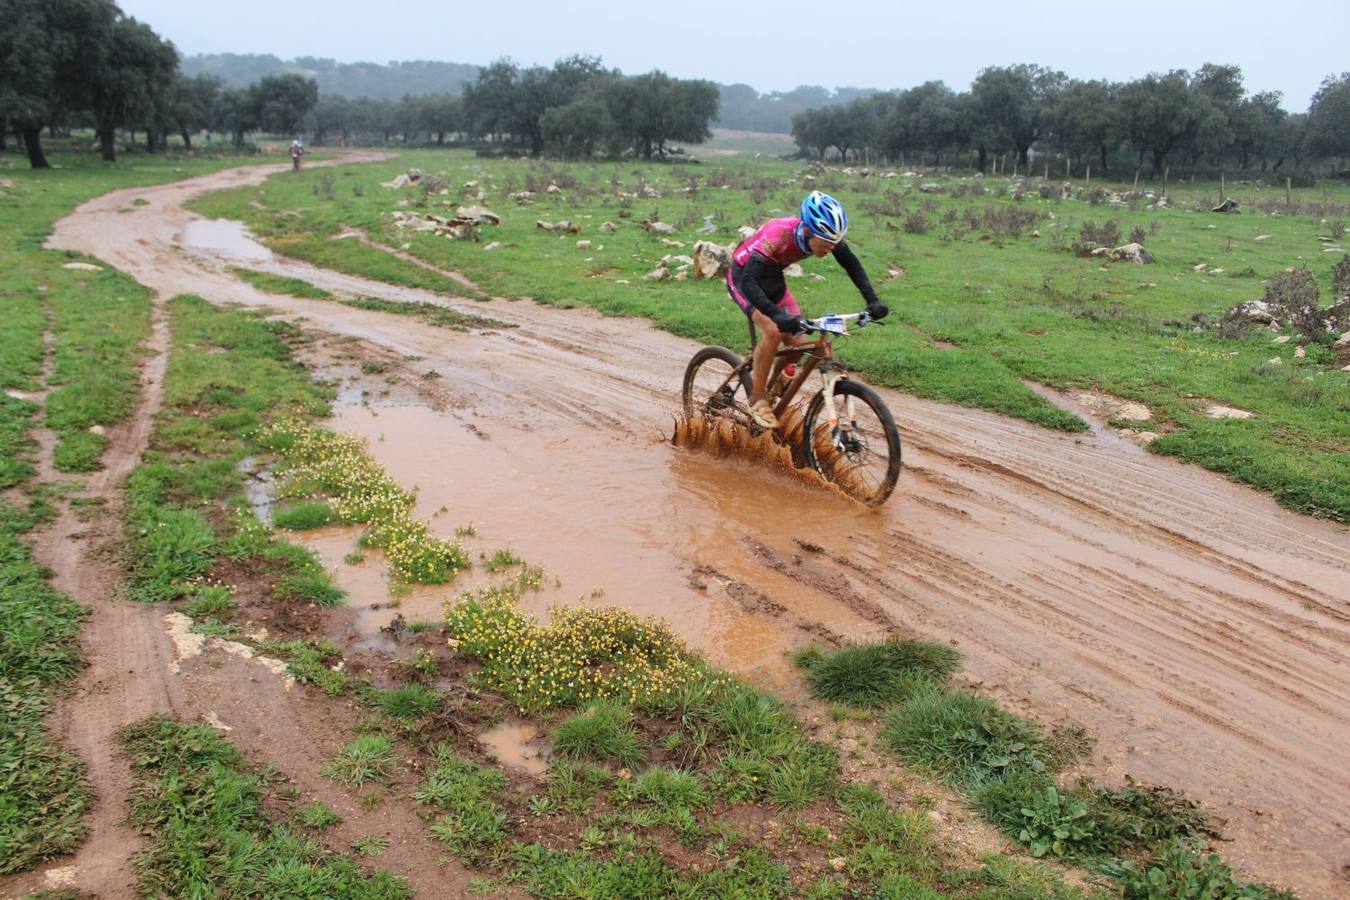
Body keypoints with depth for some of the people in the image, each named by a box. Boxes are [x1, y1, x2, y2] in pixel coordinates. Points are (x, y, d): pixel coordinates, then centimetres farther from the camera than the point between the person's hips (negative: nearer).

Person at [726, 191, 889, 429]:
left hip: (772, 278, 6)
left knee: (799, 342, -4)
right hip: (743, 277, -6)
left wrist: (873, 301, -22)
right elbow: (748, 281, -46)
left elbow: (852, 265, -9)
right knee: (773, 331, -27)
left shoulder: (825, 235, -22)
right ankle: (757, 401, -12)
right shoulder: (778, 235, -40)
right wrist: (777, 315, -59)